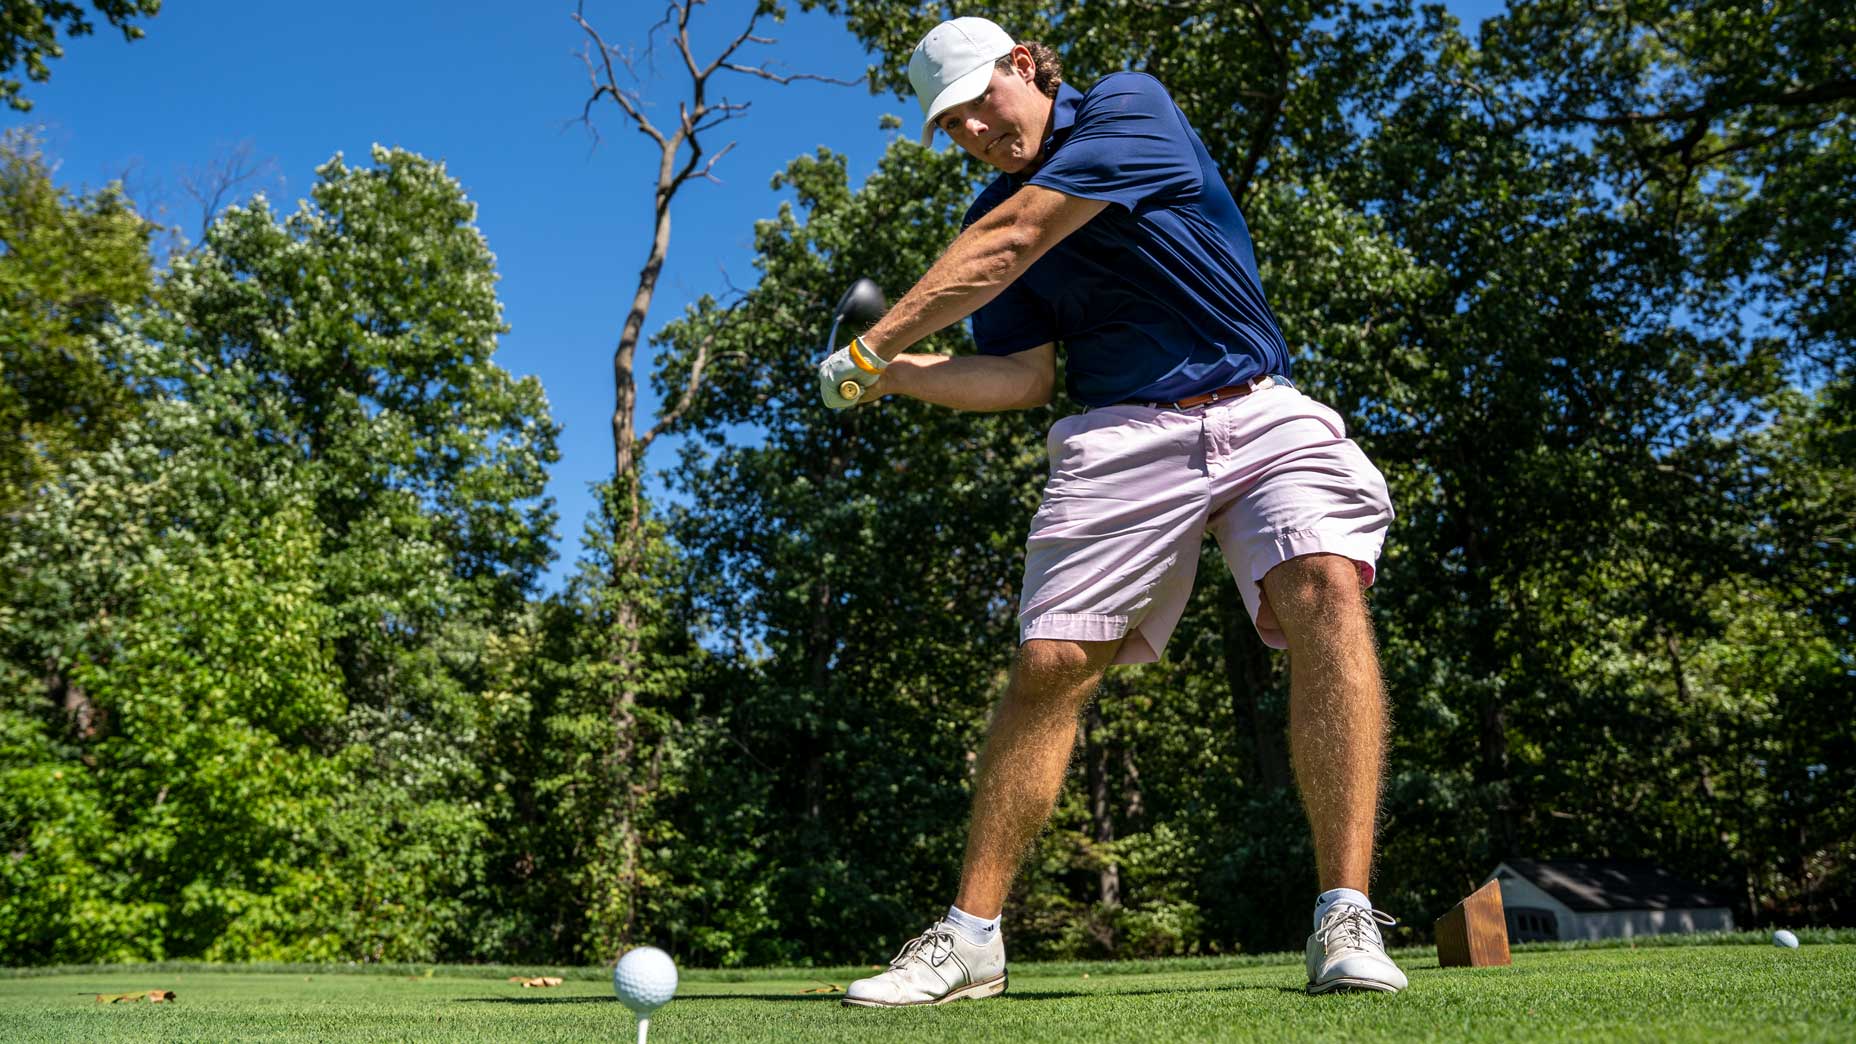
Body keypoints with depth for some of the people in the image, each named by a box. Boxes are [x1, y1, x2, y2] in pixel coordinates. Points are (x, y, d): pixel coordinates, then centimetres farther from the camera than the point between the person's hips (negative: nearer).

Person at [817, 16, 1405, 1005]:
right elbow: (1024, 377, 6)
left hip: (1258, 412, -2)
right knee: (1048, 661, -9)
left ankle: (1344, 920, -23)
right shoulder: (988, 222, 13)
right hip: (1123, 434, 3)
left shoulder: (1131, 106, 0)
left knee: (1329, 589, -27)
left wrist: (875, 345, -10)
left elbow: (1012, 242, -11)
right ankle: (971, 934, 0)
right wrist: (900, 373, -9)